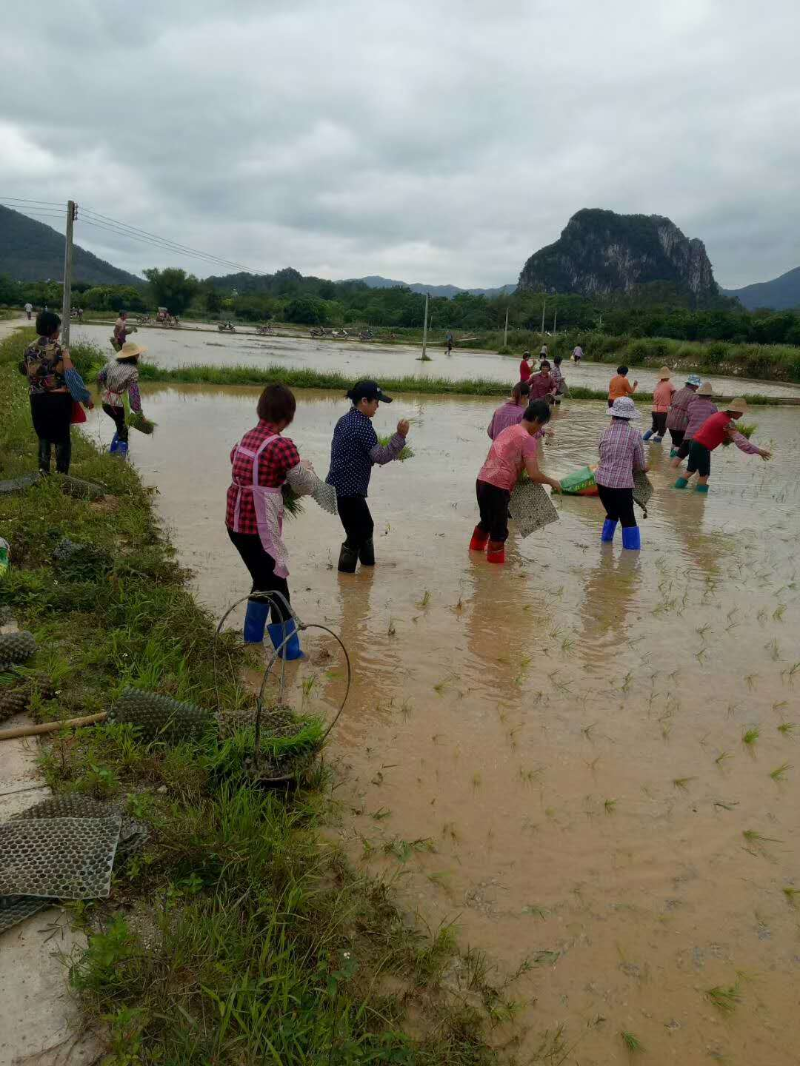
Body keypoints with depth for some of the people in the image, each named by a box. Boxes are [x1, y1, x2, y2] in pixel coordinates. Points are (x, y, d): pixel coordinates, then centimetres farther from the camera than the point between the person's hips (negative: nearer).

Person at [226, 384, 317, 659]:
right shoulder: (282, 445, -18)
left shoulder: (247, 437, 6)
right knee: (277, 587, 5)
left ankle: (252, 636, 40)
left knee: (263, 580, 26)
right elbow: (305, 487, -9)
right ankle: (289, 651, 17)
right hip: (259, 529, -8)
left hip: (235, 523, 8)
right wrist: (305, 468, 12)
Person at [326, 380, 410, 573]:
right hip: (348, 490, -10)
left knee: (365, 526, 21)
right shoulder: (363, 426, -18)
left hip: (340, 485, 10)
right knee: (357, 532, -2)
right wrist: (400, 436, -25)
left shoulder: (345, 420, 12)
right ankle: (345, 571, 6)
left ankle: (368, 564, 34)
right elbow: (380, 457, -21)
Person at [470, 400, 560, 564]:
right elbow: (534, 475, -16)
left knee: (486, 521, 28)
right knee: (499, 531, 5)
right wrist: (552, 482, 0)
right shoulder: (528, 440, -10)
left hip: (482, 480, 9)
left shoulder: (508, 430, 16)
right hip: (498, 487, -8)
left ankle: (475, 551, 44)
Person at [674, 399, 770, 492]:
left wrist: (731, 439, 0)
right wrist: (759, 451, -27)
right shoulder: (728, 422, -18)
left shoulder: (720, 414, 11)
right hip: (702, 448, -9)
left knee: (690, 471, 21)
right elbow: (740, 441, -26)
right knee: (704, 475, 2)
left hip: (695, 443, 9)